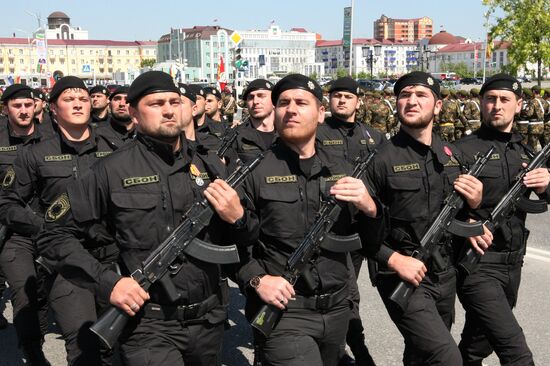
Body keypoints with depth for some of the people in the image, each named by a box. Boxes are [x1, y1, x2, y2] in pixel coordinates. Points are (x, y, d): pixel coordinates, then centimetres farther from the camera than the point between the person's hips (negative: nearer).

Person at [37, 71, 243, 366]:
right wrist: (108, 283, -14)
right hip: (148, 326, -4)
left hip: (209, 321, 4)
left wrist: (236, 217, -13)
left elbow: (240, 242, 10)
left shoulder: (209, 164, 4)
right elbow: (54, 235, -4)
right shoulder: (113, 170, -8)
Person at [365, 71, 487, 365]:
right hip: (403, 278, -6)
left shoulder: (450, 154, 5)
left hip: (445, 275, 6)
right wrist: (395, 260, -20)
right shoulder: (381, 159, -13)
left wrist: (473, 203, -4)